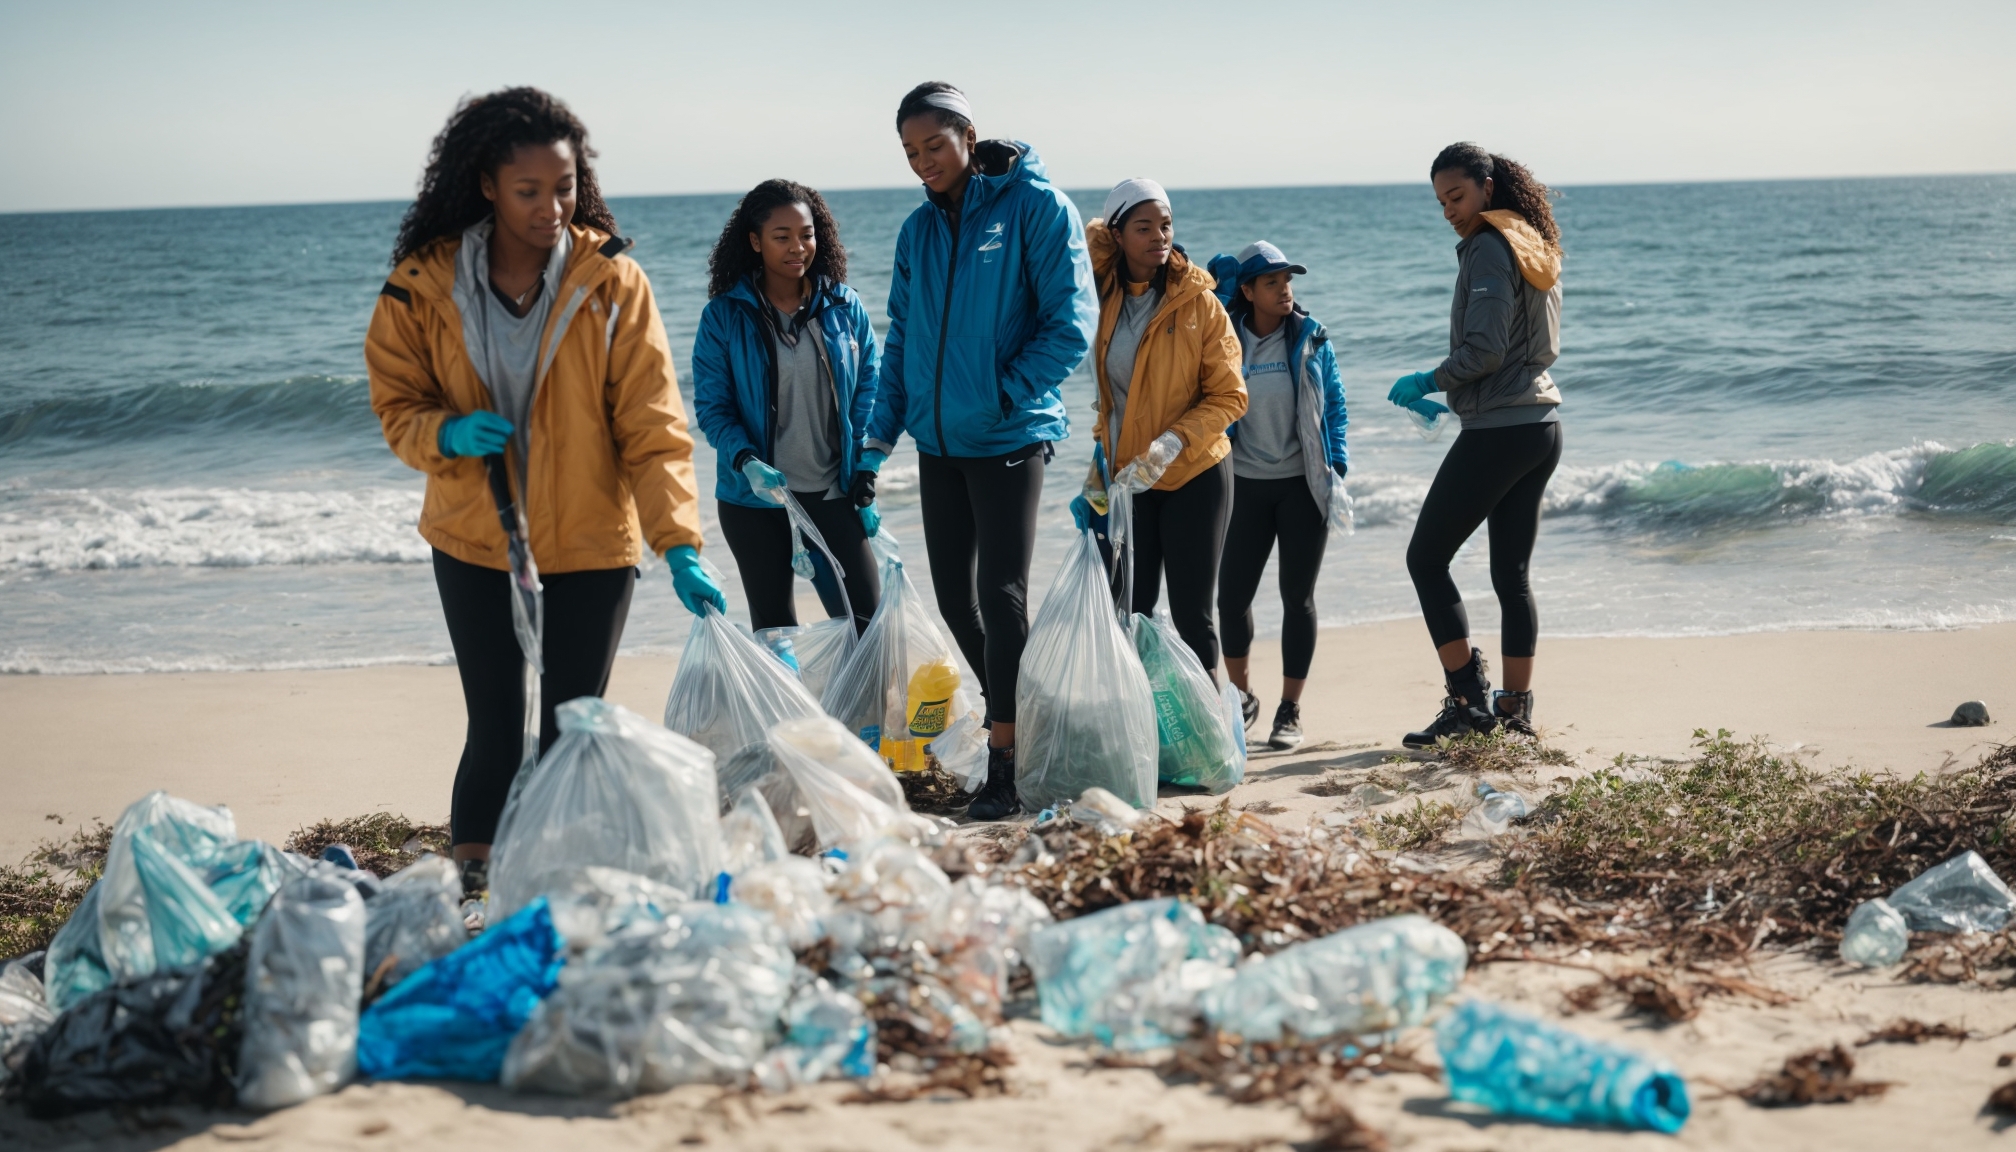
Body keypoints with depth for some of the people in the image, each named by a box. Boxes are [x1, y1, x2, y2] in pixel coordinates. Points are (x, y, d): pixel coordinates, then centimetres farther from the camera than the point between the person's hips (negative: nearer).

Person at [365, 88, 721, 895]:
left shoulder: (611, 281, -11)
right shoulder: (423, 283, -8)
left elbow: (651, 425, -13)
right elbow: (396, 403, 2)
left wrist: (679, 545, -23)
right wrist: (446, 433, -21)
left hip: (590, 545, 0)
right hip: (475, 544, 1)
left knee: (571, 738, 5)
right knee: (495, 734, 3)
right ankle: (466, 889, 13)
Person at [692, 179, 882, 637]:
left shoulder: (844, 307, 2)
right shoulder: (724, 316, -5)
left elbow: (867, 394, 5)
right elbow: (712, 406, -6)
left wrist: (865, 485, 0)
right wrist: (746, 462, -23)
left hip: (832, 495, 1)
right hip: (755, 500, -1)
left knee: (867, 619, -6)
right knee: (774, 631, 7)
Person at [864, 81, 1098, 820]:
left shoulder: (1034, 205, -6)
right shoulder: (918, 230, 11)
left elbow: (1071, 323, -10)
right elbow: (902, 339, 15)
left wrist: (1005, 395, -14)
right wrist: (877, 444, 9)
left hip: (1009, 438, -6)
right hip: (938, 442, 6)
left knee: (1001, 594, -8)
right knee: (954, 598, 10)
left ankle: (1007, 765, -2)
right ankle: (1014, 712, 30)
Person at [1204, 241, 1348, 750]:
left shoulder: (1311, 338, 0)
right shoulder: (1226, 340, 0)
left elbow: (1335, 407, 5)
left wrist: (1337, 473, -3)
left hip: (1302, 485, -1)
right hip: (1246, 484, 1)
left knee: (1297, 597, 2)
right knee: (1231, 595, 1)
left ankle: (1291, 710, 10)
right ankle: (1240, 695, 24)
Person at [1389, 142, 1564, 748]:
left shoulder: (1488, 249, -12)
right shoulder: (1533, 249, 17)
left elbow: (1484, 350, -20)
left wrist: (1426, 383, -5)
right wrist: (1455, 400, 21)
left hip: (1497, 433, -9)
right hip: (1542, 426, 9)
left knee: (1426, 557, 0)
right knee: (1512, 573, 11)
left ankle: (1469, 700, -4)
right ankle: (1514, 710, 12)